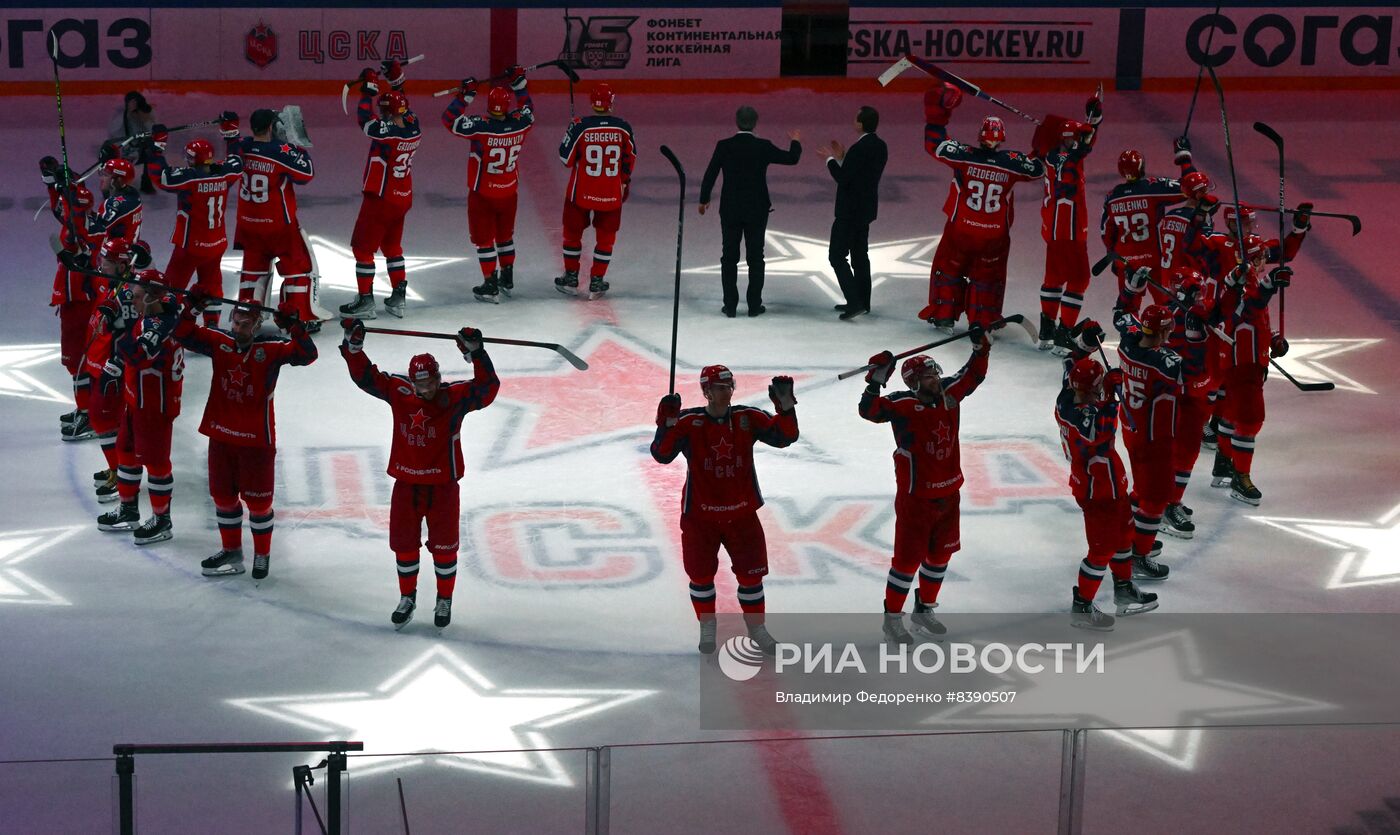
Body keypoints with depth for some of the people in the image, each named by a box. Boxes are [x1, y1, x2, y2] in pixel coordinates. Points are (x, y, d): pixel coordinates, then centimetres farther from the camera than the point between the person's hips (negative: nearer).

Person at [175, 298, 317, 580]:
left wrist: (294, 327, -39)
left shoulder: (270, 349, -13)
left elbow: (306, 354, -24)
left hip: (256, 439, -4)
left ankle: (262, 554, 24)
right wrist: (192, 307, -19)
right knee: (223, 495, 16)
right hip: (221, 435, 4)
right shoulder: (219, 342, -2)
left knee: (258, 500, 5)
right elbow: (184, 334, -3)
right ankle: (231, 551, 33)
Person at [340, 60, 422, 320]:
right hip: (403, 199, 8)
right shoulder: (413, 127, -4)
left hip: (380, 199, -8)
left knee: (363, 247, 4)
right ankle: (398, 297, 23)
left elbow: (364, 117, -19)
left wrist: (370, 88, -9)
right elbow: (402, 107, 13)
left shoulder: (387, 132, -25)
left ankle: (365, 300, 6)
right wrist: (396, 80, 9)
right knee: (392, 246, 21)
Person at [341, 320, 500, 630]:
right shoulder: (399, 392, -5)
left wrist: (476, 354, -38)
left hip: (442, 486, -3)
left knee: (443, 547, 9)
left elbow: (487, 387, -26)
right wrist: (354, 345, -11)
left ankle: (444, 601, 27)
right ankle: (407, 598, 33)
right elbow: (365, 376, 0)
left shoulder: (455, 397, -14)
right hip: (406, 484, 3)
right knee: (404, 544, 13)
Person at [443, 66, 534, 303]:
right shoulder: (520, 125, -14)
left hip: (482, 194, -4)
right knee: (505, 235, 22)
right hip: (509, 194, 4)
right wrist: (519, 81, 12)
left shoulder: (481, 128, -26)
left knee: (484, 239, 7)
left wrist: (466, 94, -16)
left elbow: (450, 119, -20)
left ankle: (491, 286, 8)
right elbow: (527, 108, 10)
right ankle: (507, 280, 34)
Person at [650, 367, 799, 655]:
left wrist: (785, 405, -25)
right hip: (700, 515, -2)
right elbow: (662, 454, -21)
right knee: (701, 575, 6)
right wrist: (667, 422, -36)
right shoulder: (688, 422, -14)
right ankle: (707, 627, 28)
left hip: (742, 514, 2)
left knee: (751, 574, 7)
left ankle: (756, 627, 27)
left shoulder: (747, 418, -6)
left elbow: (785, 436, -10)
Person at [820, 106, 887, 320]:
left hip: (851, 210, -9)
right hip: (866, 208, 9)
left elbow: (842, 178, -21)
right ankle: (862, 302, 25)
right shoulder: (880, 146, 5)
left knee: (837, 256, -6)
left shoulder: (859, 149, -23)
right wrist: (842, 158, 11)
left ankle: (855, 302, -14)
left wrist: (831, 159, -6)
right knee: (860, 254, 18)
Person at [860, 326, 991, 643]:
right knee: (908, 557, 0)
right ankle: (892, 618, 14)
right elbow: (870, 410, -31)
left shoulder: (949, 394, -1)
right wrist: (876, 380, -42)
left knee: (940, 554, 19)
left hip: (948, 494, 7)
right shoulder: (904, 405, -18)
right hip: (915, 497, -7)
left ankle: (924, 610, 37)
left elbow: (973, 375, 13)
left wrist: (980, 347, 1)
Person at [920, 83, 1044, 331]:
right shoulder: (1011, 162, -13)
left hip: (960, 229, -1)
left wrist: (937, 111, -2)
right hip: (995, 236, 1)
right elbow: (1037, 168, 4)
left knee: (949, 267, 18)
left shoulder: (965, 156, -16)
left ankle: (943, 315, 21)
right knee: (987, 274, 18)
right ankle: (983, 320, 21)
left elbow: (934, 144, -9)